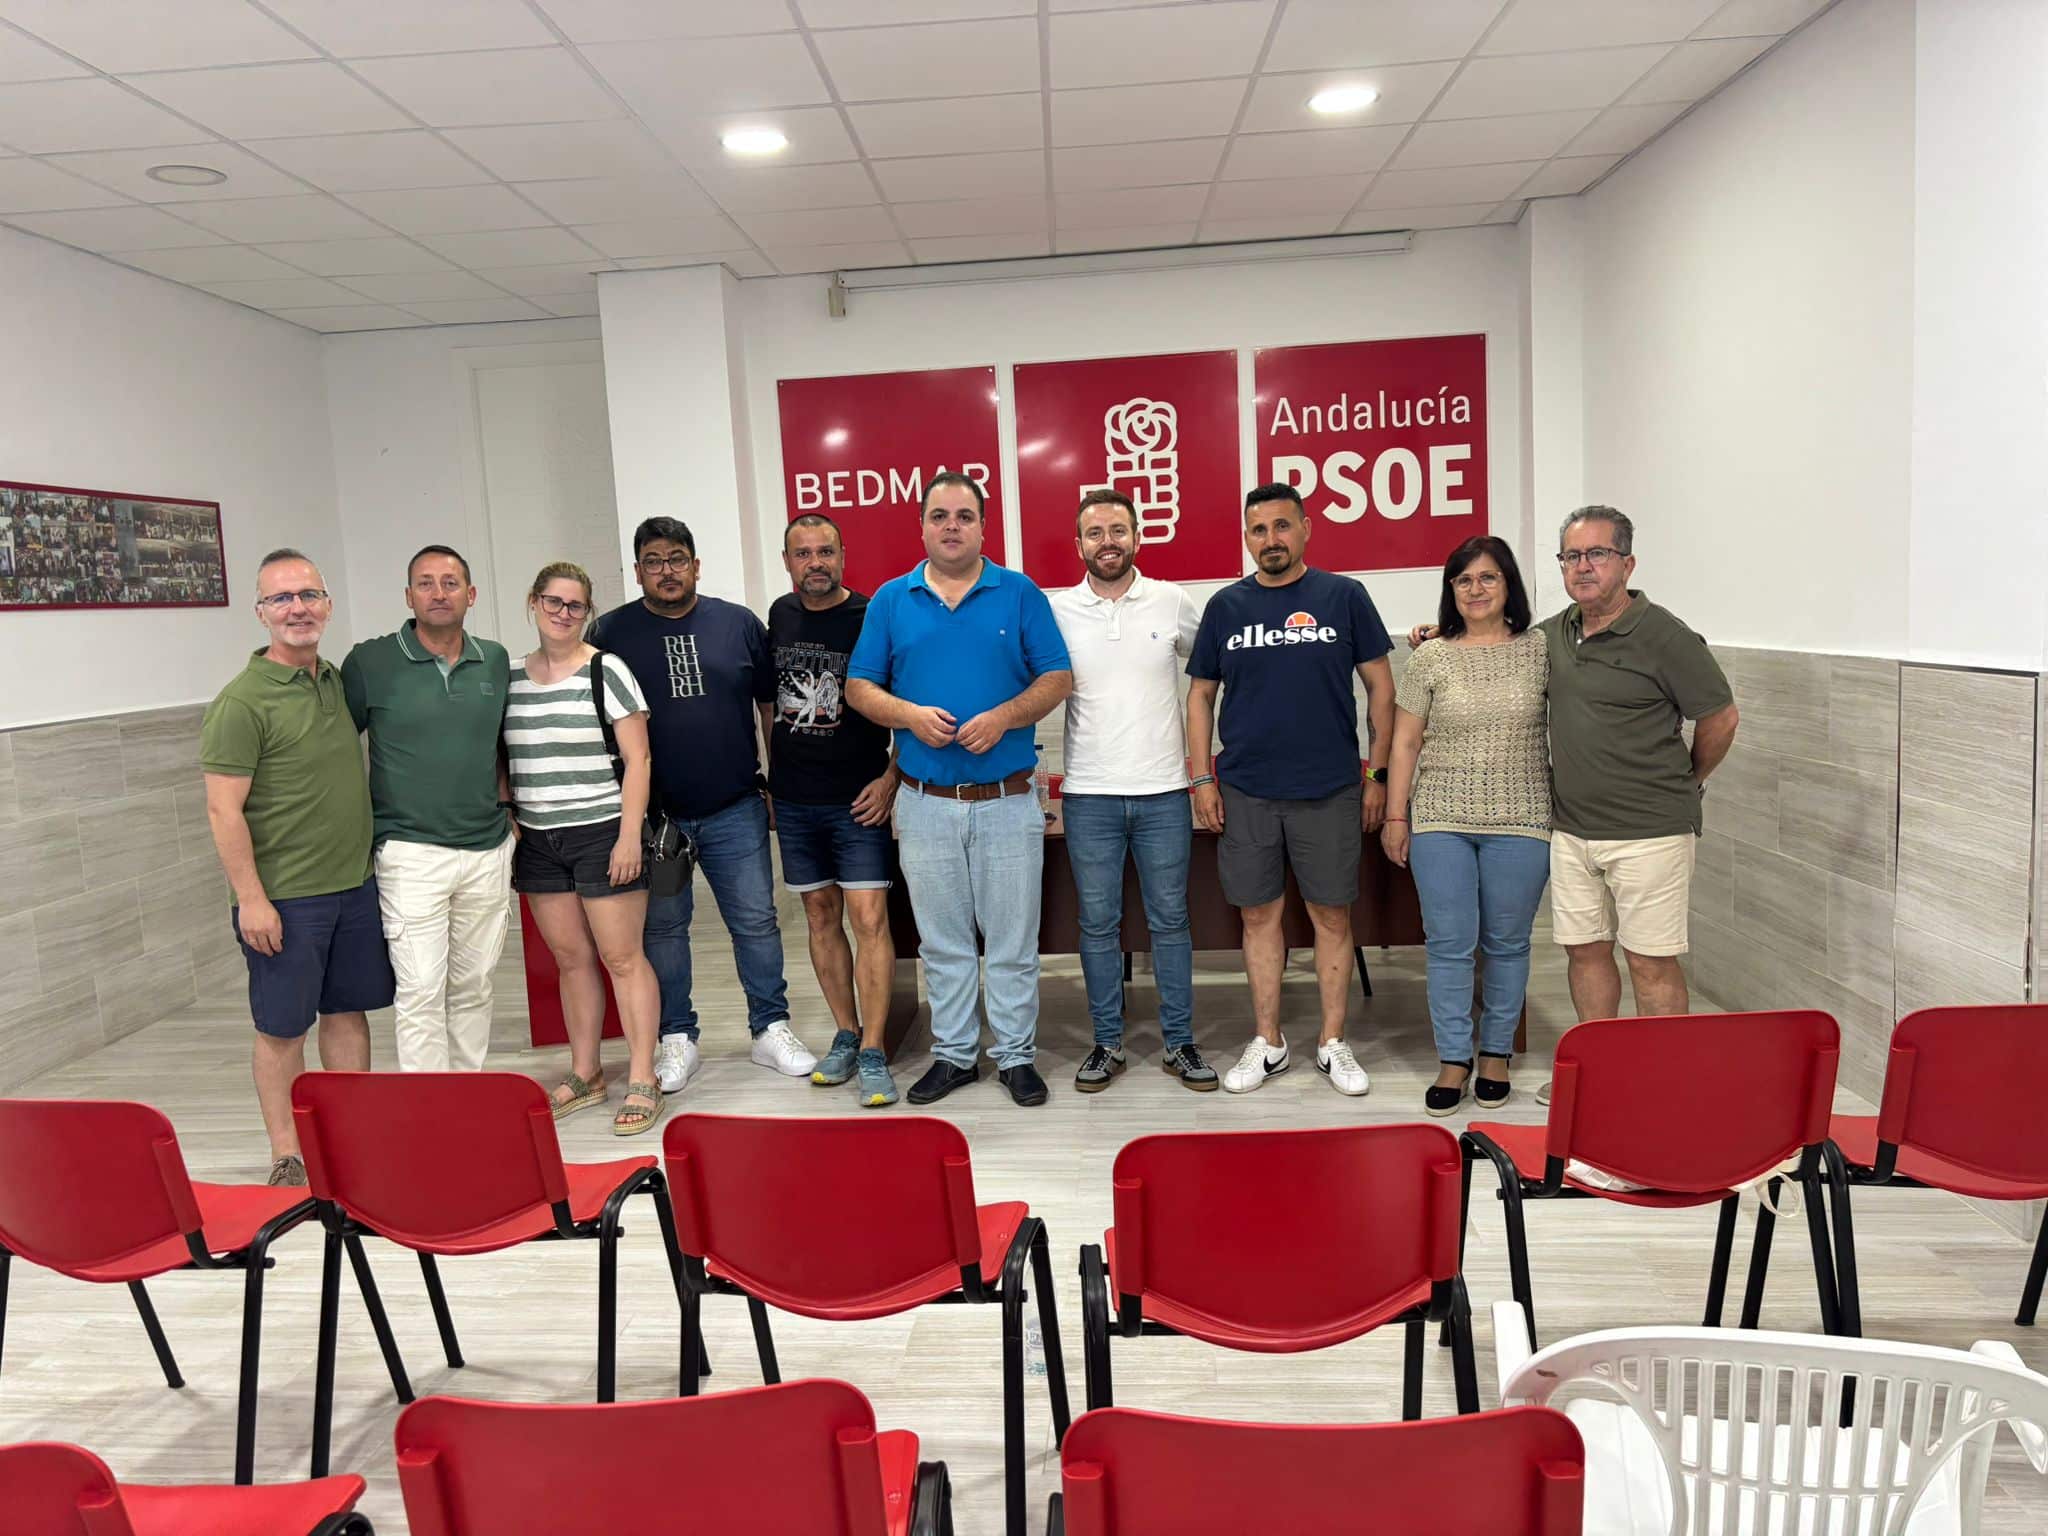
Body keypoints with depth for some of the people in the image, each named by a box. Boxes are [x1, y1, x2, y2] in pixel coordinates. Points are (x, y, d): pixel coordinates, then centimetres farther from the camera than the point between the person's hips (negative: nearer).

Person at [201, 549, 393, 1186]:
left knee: (348, 1010, 13)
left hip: (356, 883, 7)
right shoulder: (242, 700, -12)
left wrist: (377, 854, 17)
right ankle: (287, 1157, 16)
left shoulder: (339, 681, 9)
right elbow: (223, 810, -14)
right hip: (283, 895, -6)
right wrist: (251, 898, -17)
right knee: (282, 1027, 4)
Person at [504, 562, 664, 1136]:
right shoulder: (510, 678, 10)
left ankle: (642, 1080, 5)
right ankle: (585, 1073, 23)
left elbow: (637, 759, -8)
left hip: (602, 834, -5)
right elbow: (502, 762, 17)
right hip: (538, 841, 5)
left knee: (621, 956, -2)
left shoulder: (606, 670, -5)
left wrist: (629, 835, -14)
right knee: (570, 958, 11)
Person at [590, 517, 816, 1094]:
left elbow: (771, 705, 10)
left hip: (736, 809, 1)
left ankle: (771, 1029, 19)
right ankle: (677, 1039, 22)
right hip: (652, 813, 0)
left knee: (756, 921, 5)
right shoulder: (612, 632, 2)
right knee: (662, 927, 8)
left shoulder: (739, 624, 4)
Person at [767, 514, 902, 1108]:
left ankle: (872, 1053, 0)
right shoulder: (780, 615, 8)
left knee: (869, 918, -8)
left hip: (858, 798, -5)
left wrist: (891, 778, -12)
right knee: (821, 917, 11)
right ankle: (846, 1036, 23)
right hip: (794, 798, 5)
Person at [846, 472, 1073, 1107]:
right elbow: (859, 687, 6)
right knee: (942, 942, 12)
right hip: (925, 803, 2)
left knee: (1013, 940, 6)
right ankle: (952, 1054, 26)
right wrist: (910, 714, -13)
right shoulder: (891, 600, 6)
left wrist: (1002, 717, -17)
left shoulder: (1020, 595, 1)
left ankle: (1016, 1055, 21)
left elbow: (1057, 678, -1)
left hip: (1007, 799, -1)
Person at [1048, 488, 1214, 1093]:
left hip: (1163, 793, 0)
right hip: (1089, 795, 0)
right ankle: (1107, 1044, 21)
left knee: (1170, 921, 8)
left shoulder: (1172, 602, 1)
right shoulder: (1056, 610, 0)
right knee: (1098, 924, 8)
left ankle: (1180, 1043, 20)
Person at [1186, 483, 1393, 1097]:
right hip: (1245, 792, 2)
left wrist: (1378, 774, 0)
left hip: (1331, 791, -1)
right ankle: (1267, 1043, 21)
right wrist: (1202, 779, 3)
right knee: (1259, 916, 8)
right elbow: (1201, 695, 10)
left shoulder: (1344, 596, 0)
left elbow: (1380, 686, 3)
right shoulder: (1225, 606, 5)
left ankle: (1333, 1044, 20)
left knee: (1332, 916, 6)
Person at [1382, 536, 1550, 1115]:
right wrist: (1396, 816, 3)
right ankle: (1453, 1061, 14)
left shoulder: (1540, 650, 3)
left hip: (1519, 822, 0)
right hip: (1441, 821, 0)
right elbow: (1405, 743, 5)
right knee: (1449, 943, 2)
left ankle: (1496, 1055, 25)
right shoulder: (1430, 658, 3)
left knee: (1507, 943, 9)